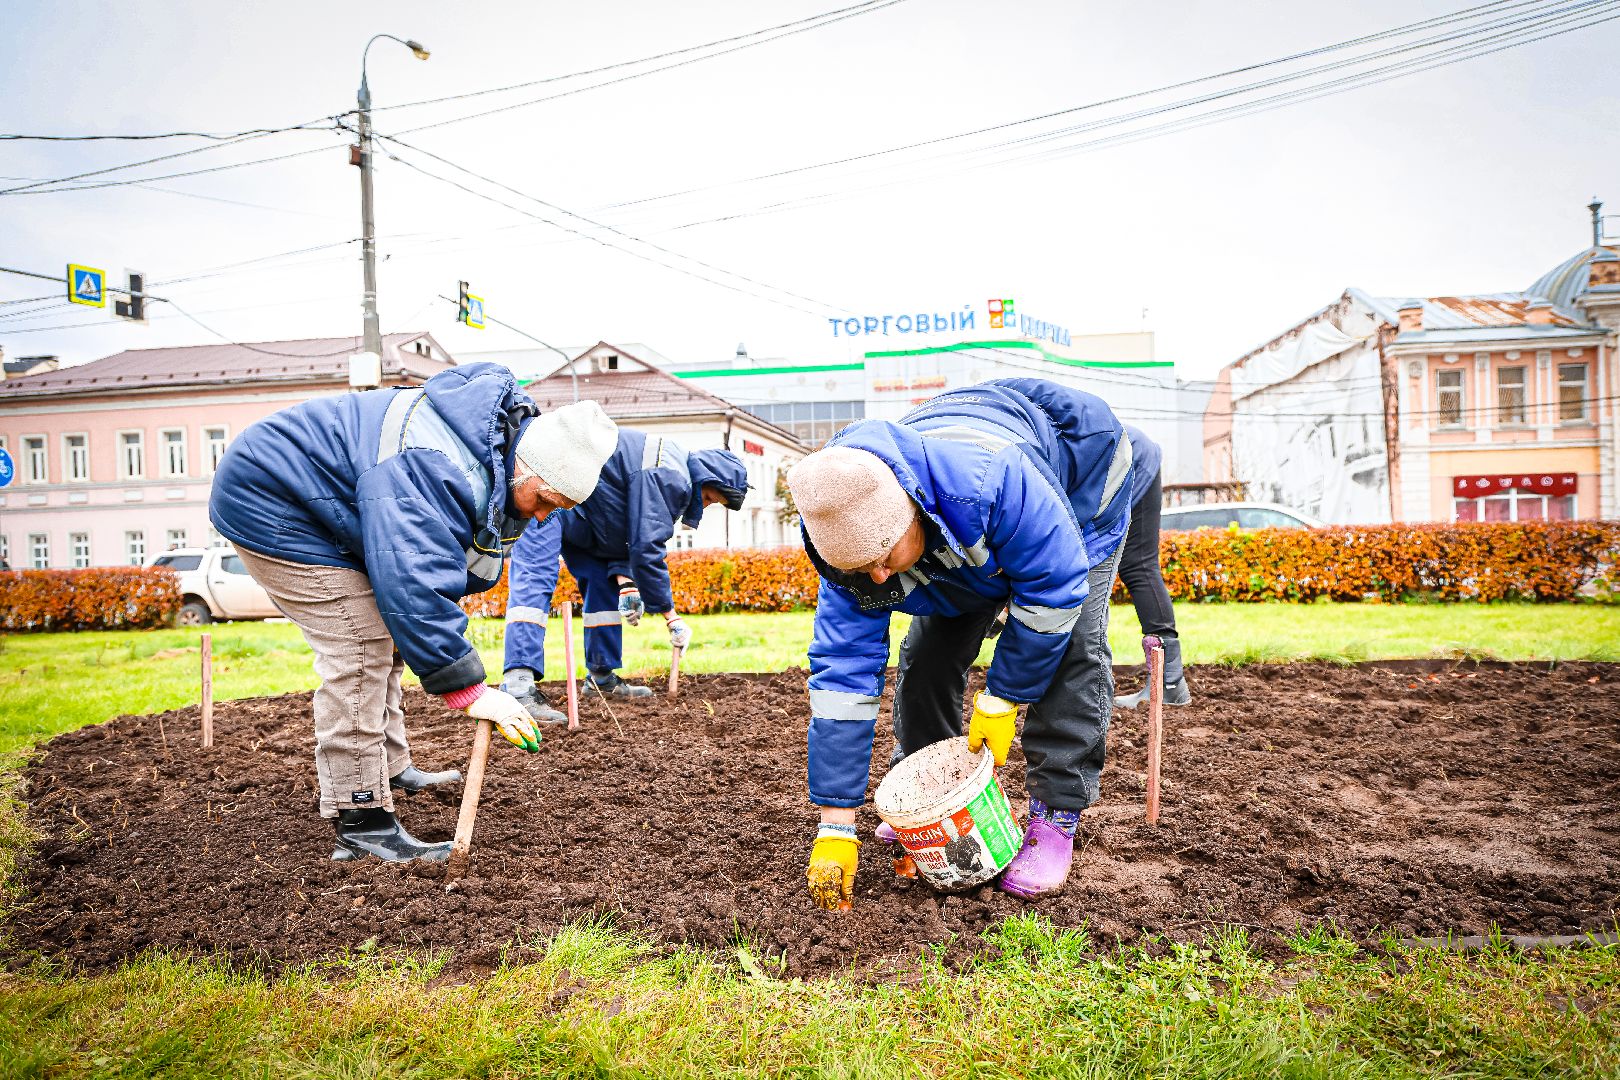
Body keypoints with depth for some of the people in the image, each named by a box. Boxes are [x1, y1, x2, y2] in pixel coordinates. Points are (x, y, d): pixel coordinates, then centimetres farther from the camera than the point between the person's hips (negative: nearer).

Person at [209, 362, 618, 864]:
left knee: (380, 637, 15)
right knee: (358, 652, -16)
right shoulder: (430, 472, -36)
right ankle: (360, 822, -10)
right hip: (269, 504, -10)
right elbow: (412, 587, -41)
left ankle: (391, 768, 30)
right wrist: (466, 688, -36)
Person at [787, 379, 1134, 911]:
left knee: (1071, 647, -21)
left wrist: (1000, 701, -28)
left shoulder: (993, 473, -49)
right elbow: (842, 672, -28)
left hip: (1080, 482, -4)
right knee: (929, 651, -3)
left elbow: (1055, 585, -35)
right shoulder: (852, 537, -30)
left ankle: (1054, 817, -10)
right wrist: (835, 827, -28)